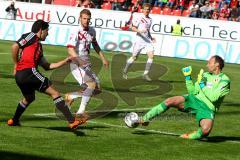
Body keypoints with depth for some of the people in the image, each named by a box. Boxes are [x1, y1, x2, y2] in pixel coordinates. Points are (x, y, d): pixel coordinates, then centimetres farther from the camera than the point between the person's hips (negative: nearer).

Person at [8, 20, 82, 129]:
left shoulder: (38, 46, 28)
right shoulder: (32, 36, 3)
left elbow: (47, 66, 27)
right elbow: (15, 46, -11)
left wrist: (65, 61, 26)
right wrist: (16, 64, -3)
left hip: (19, 75, 10)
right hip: (29, 71, -10)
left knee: (29, 98, 35)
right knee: (54, 93, -10)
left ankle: (14, 120, 48)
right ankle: (72, 121, -17)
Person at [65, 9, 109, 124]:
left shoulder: (92, 31, 9)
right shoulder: (76, 33, -15)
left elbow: (95, 44, 27)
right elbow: (70, 49, -26)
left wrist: (103, 58, 25)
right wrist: (79, 60, -42)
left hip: (87, 65, 8)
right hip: (77, 65, -8)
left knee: (97, 89, 5)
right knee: (91, 85, -24)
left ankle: (70, 97, 19)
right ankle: (81, 111, -17)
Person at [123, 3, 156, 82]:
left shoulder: (150, 20, 13)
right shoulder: (139, 18, -7)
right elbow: (133, 28, -8)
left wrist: (151, 37, 14)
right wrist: (139, 30, -24)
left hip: (147, 40, 5)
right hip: (139, 40, -5)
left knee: (151, 55, -14)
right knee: (134, 57, 3)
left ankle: (146, 74, -9)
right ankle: (125, 71, 23)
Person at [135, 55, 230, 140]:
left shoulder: (224, 80, -5)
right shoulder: (205, 75, 15)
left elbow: (213, 98, -15)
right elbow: (192, 92, 15)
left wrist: (202, 85, -12)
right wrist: (188, 77, 6)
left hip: (207, 108, -5)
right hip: (194, 99, 5)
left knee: (206, 130, -35)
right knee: (170, 101, -19)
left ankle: (191, 136, -2)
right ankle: (144, 119, -14)